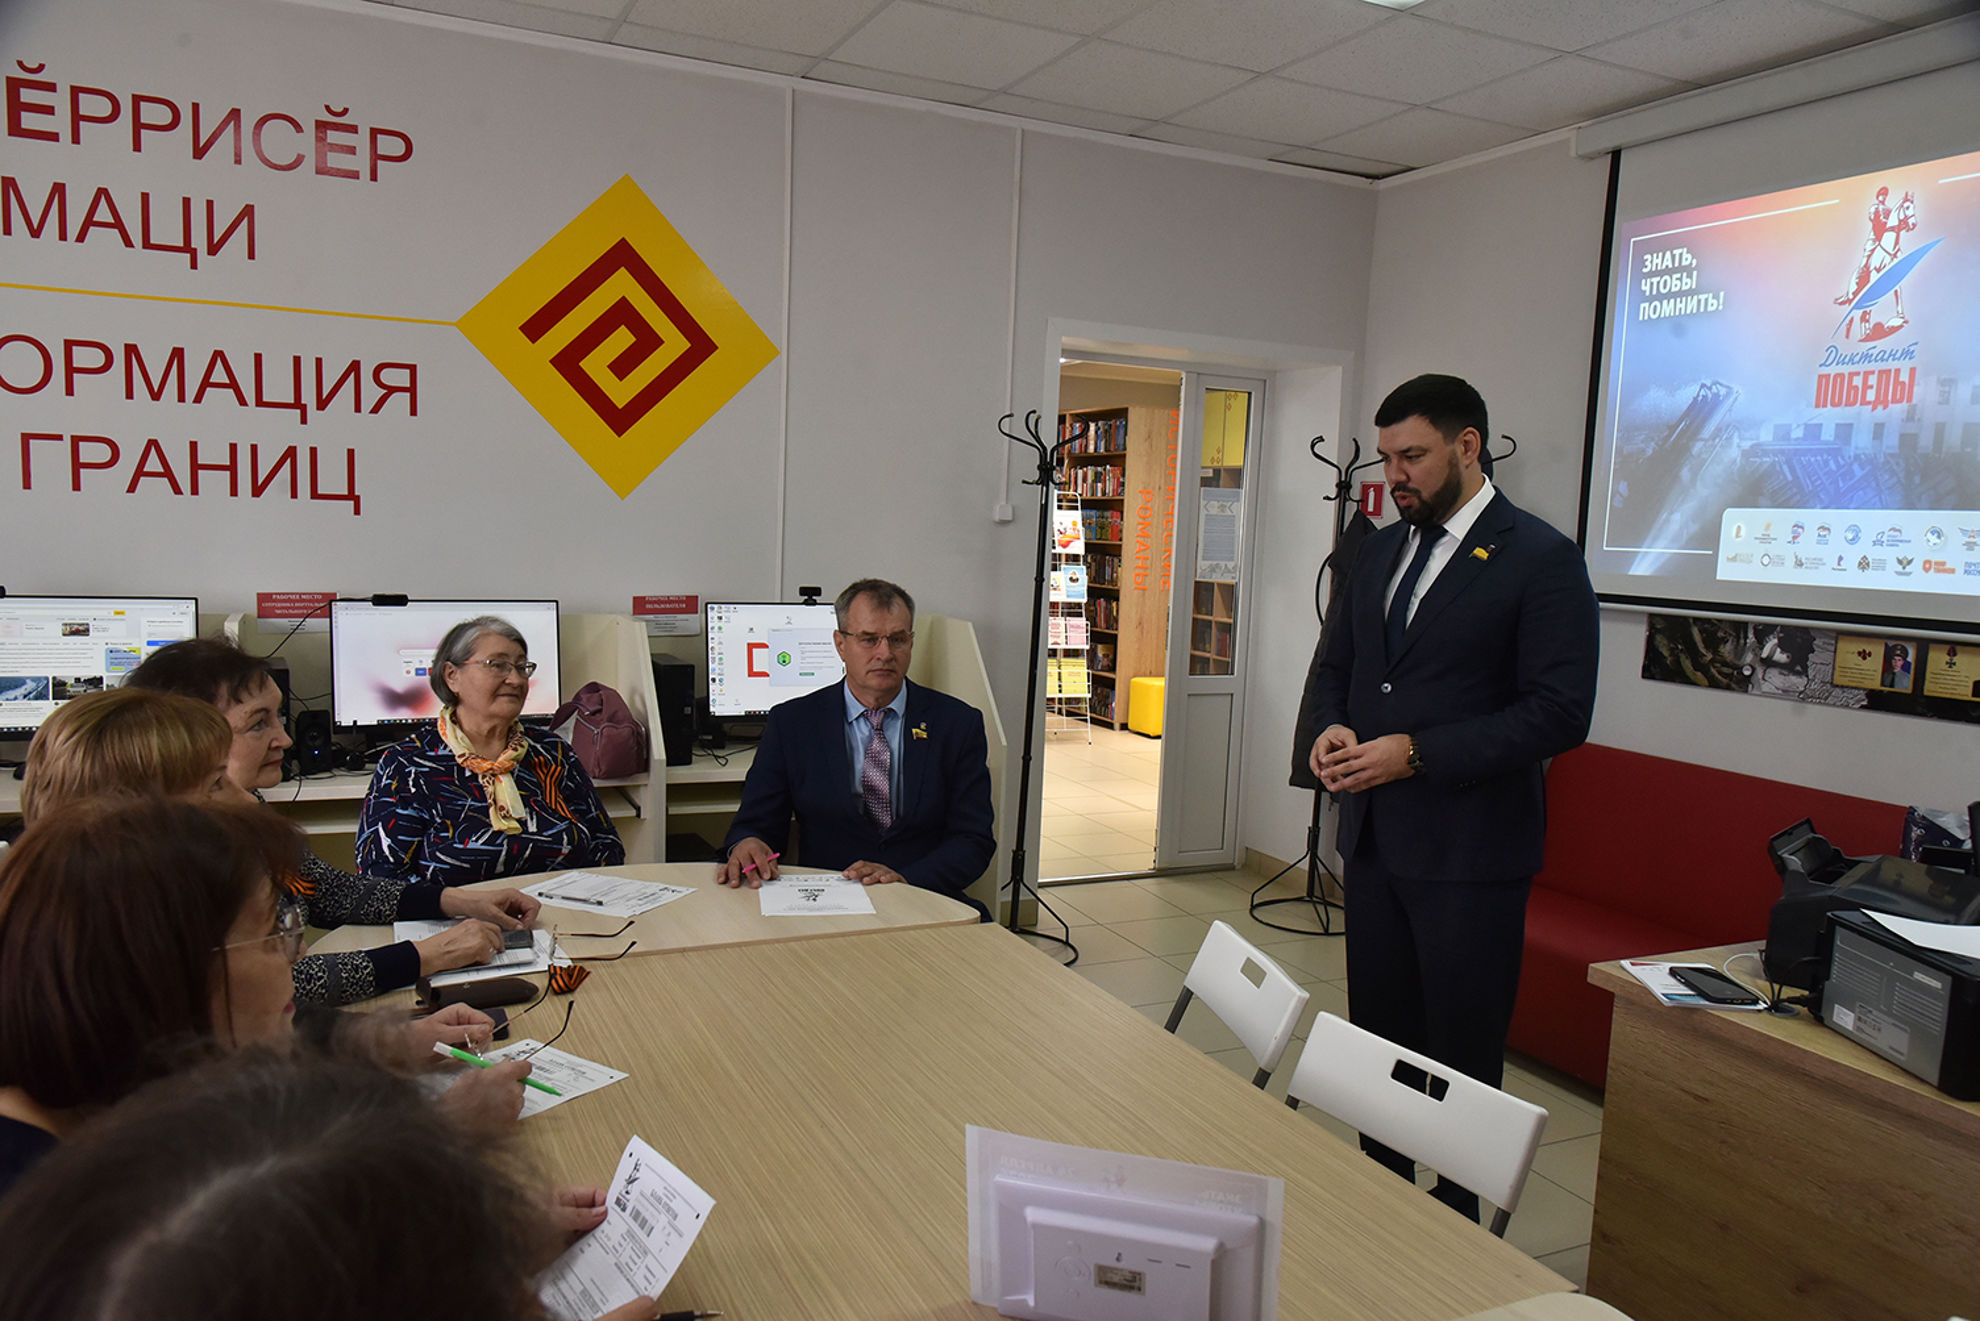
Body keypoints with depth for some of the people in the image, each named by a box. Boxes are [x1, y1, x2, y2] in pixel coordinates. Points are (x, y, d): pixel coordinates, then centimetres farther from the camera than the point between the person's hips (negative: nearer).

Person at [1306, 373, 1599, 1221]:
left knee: (1462, 1055, 5)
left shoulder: (1540, 559, -10)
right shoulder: (1381, 552, 11)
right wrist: (1334, 728, -3)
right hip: (1373, 834, 7)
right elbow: (1336, 662, 20)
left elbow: (1560, 712, -16)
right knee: (1379, 1037, 17)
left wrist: (1415, 752, -21)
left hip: (1470, 849, -6)